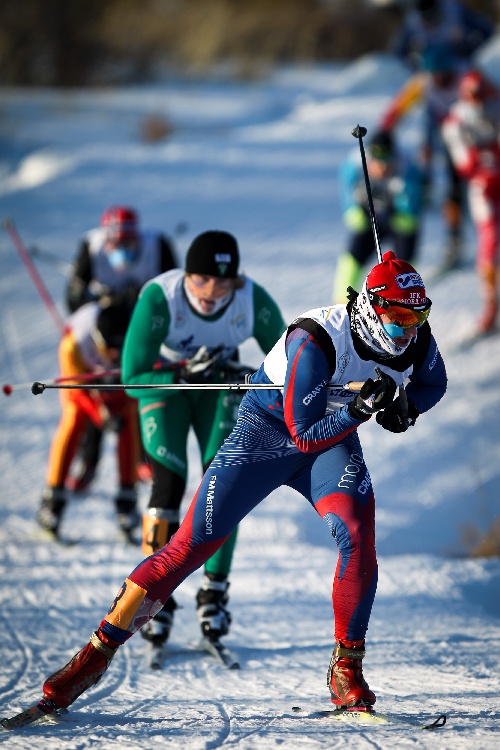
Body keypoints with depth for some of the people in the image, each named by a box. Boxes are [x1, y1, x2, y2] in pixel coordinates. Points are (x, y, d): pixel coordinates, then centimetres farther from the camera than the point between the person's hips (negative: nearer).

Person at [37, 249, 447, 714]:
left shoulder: (416, 338, -15)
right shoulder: (316, 341, -32)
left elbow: (432, 384, 9)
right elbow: (305, 435, -27)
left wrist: (405, 407, -12)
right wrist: (358, 410, -40)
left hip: (335, 437, 4)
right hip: (267, 430, -4)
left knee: (358, 534, -25)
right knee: (191, 544, -8)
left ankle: (347, 669, -11)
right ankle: (99, 650, 1)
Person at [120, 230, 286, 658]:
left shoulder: (256, 303, -30)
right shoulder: (160, 298, -35)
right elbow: (133, 378, -29)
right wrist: (185, 376, -41)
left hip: (220, 384, 2)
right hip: (164, 380, -2)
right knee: (169, 483, -17)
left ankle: (215, 591, 1)